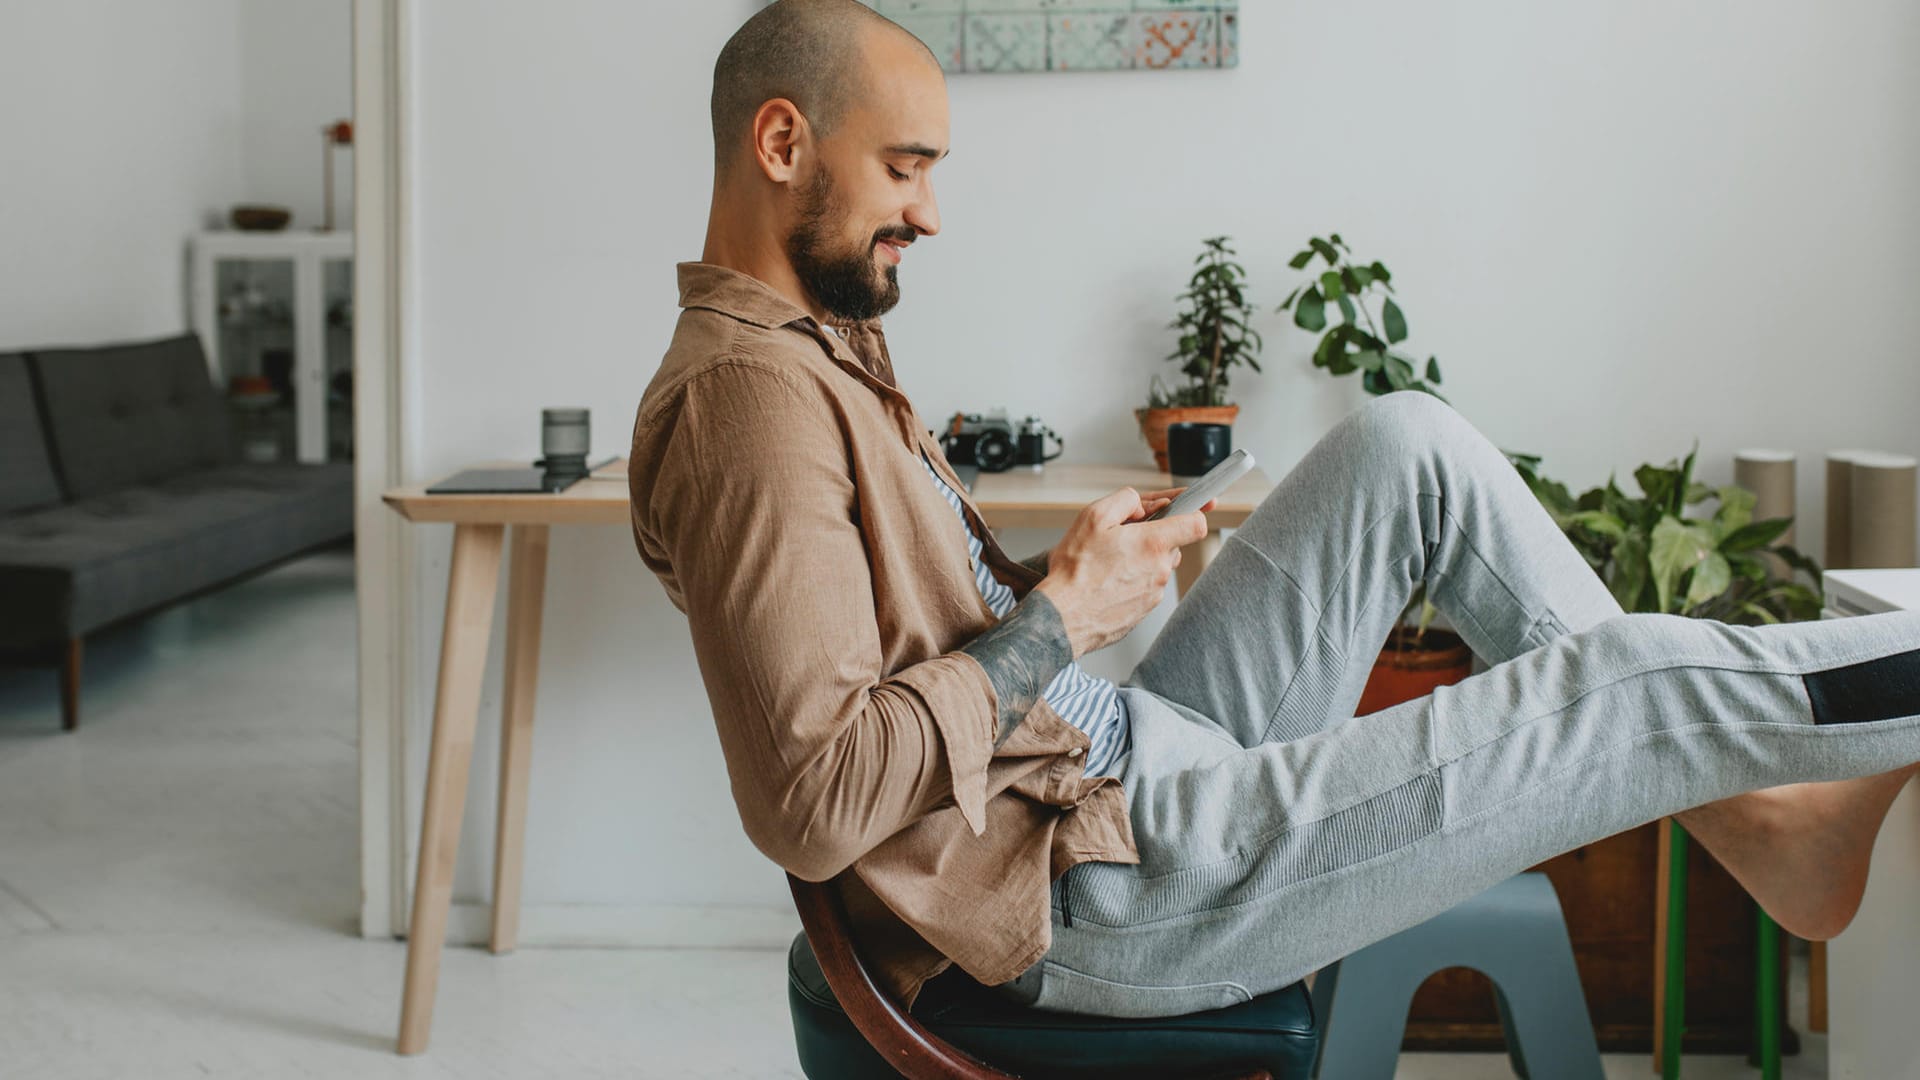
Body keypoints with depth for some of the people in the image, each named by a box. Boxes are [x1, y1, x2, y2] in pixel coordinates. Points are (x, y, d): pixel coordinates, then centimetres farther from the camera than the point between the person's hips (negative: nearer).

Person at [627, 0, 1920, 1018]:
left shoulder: (820, 345, 13)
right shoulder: (750, 391, -20)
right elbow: (813, 806, -28)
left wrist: (1075, 571, 3)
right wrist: (1056, 620, -19)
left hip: (1129, 750, 10)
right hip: (1093, 882, -10)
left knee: (1408, 445, 6)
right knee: (1632, 680, -12)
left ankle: (1737, 809, 11)